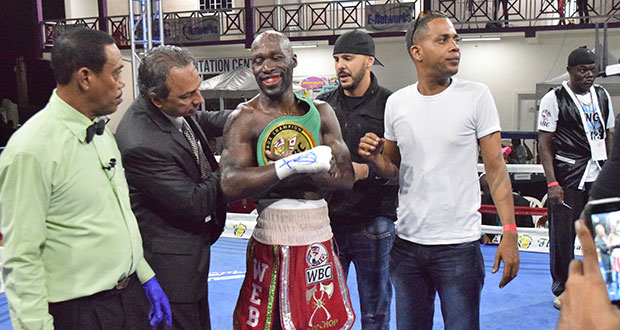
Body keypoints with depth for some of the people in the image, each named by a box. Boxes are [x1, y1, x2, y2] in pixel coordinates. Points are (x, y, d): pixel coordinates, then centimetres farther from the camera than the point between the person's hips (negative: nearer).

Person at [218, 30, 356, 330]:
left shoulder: (320, 112, 7)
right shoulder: (244, 119, -5)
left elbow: (345, 177, -3)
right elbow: (231, 186, -20)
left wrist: (288, 176, -16)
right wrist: (292, 165, -23)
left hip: (318, 239, 4)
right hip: (271, 243, -3)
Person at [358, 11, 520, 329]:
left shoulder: (476, 96, -6)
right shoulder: (396, 103, 3)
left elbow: (496, 168, -5)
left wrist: (509, 233, -13)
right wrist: (375, 159, -11)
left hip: (459, 246, -3)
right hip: (407, 244, 3)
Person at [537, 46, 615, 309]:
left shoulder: (602, 96, 13)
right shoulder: (553, 99, -5)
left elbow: (608, 137, 19)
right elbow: (545, 143, -8)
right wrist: (552, 182, -14)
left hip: (599, 177, 5)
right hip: (567, 178, -5)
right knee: (562, 235, 0)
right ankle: (562, 290, 14)